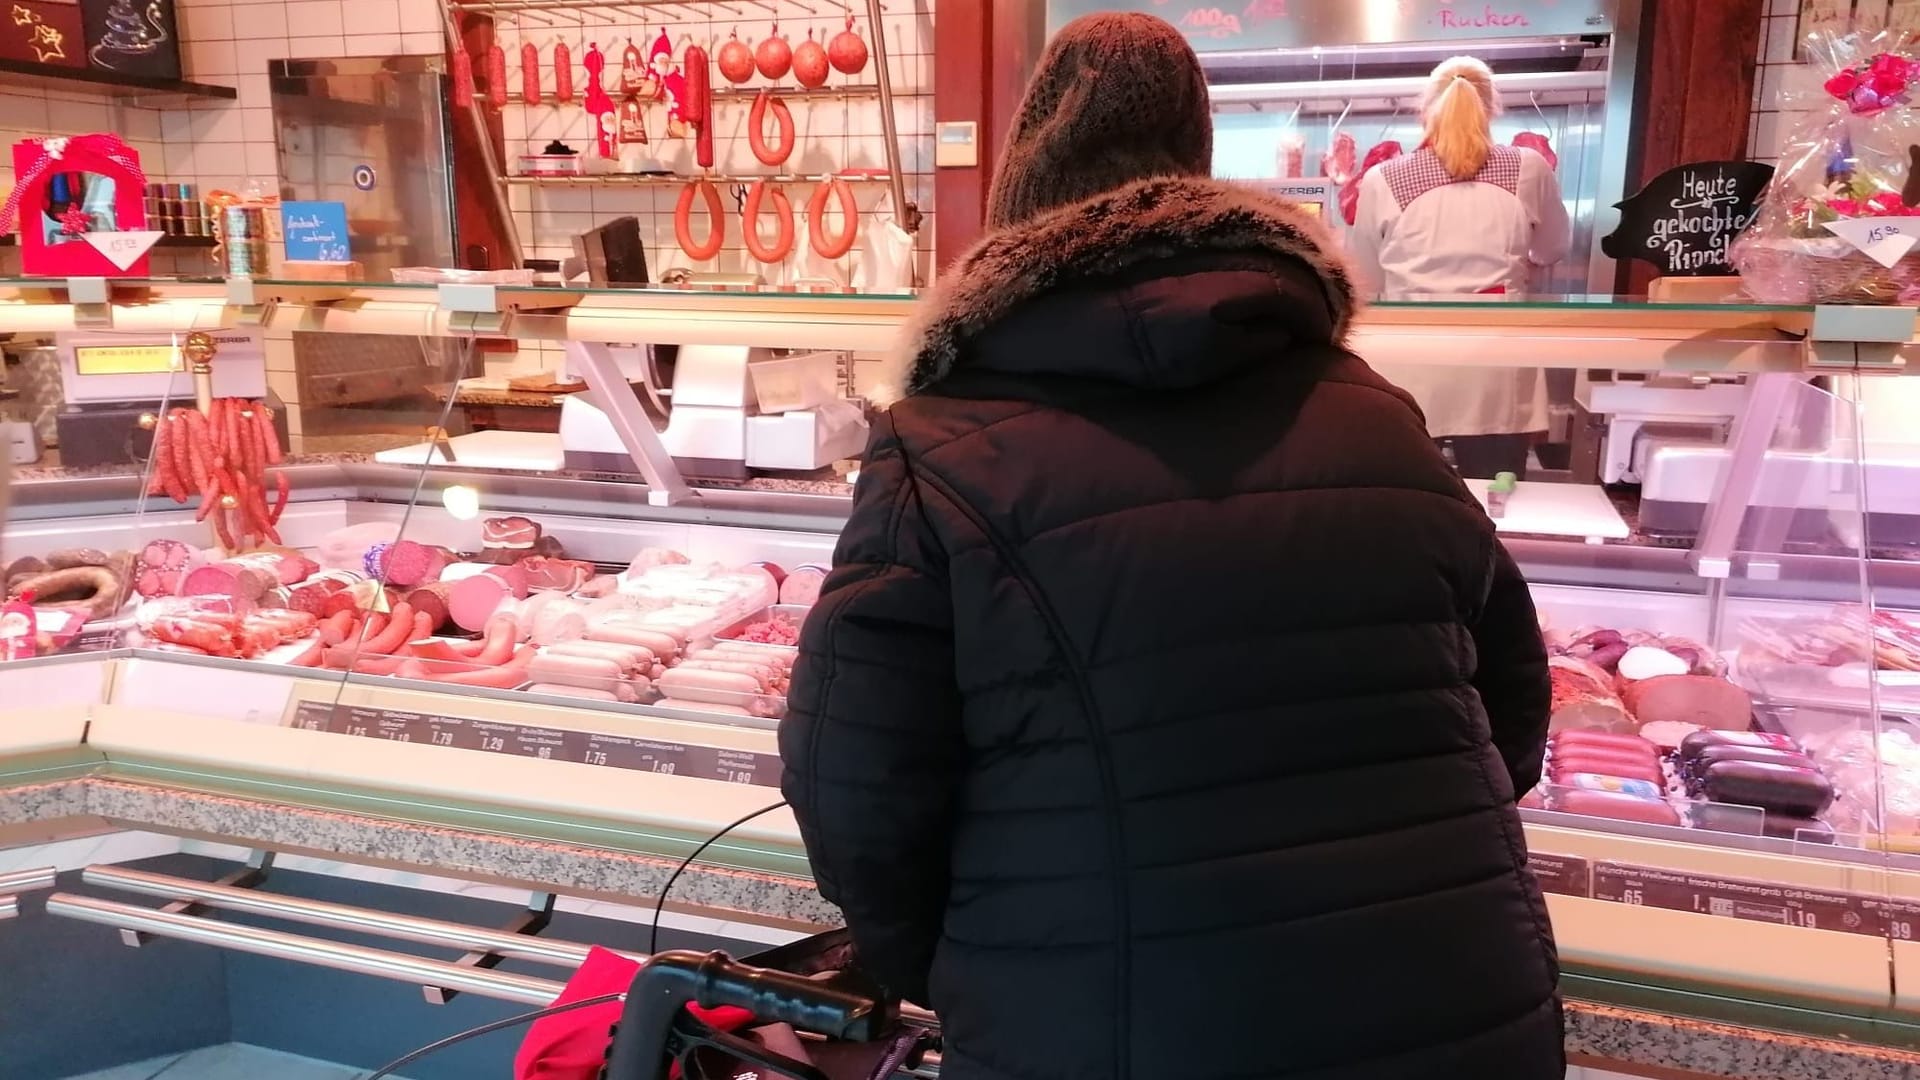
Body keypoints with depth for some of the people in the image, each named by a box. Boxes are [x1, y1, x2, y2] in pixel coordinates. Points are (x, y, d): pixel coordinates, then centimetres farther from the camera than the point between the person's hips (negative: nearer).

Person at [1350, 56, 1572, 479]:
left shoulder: (1383, 181, 0)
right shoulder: (1529, 169, 4)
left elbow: (1365, 280, 10)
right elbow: (1554, 250, 22)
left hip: (1410, 375, -1)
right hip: (1496, 376, 1)